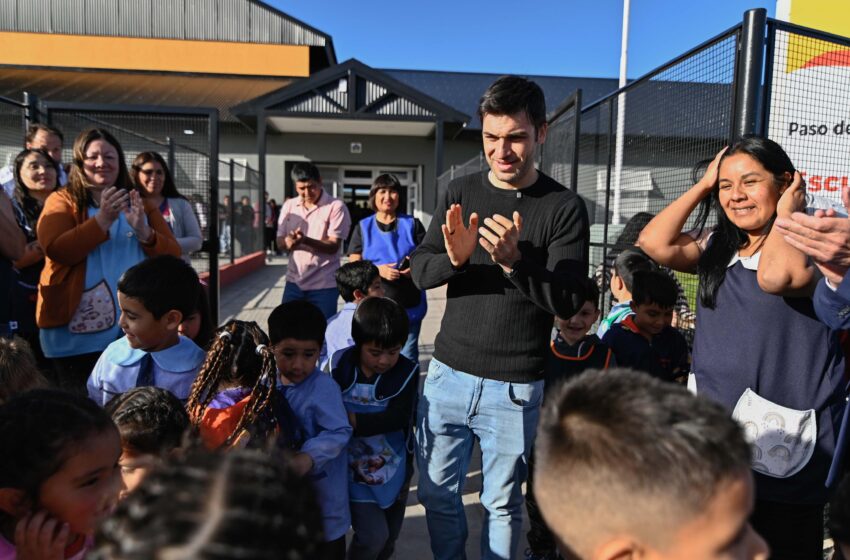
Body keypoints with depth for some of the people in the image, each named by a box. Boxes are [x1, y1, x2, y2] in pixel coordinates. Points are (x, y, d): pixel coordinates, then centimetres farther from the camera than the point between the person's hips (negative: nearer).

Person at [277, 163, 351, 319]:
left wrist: (305, 240, -31)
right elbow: (280, 242, 6)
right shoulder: (289, 206, 7)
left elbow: (333, 246, -15)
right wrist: (289, 242, -19)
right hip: (294, 281, 5)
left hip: (324, 284, -4)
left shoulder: (336, 207, -9)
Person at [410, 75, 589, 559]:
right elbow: (420, 272, 0)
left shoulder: (564, 207, -8)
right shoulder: (461, 193, 3)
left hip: (513, 387, -3)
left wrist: (514, 260, -27)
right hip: (448, 373, 4)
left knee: (502, 504, 12)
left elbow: (568, 302, -12)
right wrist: (453, 258, -21)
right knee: (438, 494, 16)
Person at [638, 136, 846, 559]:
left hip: (783, 438, -5)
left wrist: (785, 214, -14)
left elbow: (775, 275, -31)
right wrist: (702, 185, 0)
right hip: (712, 433, 6)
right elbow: (654, 244, -7)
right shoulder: (716, 246, 9)